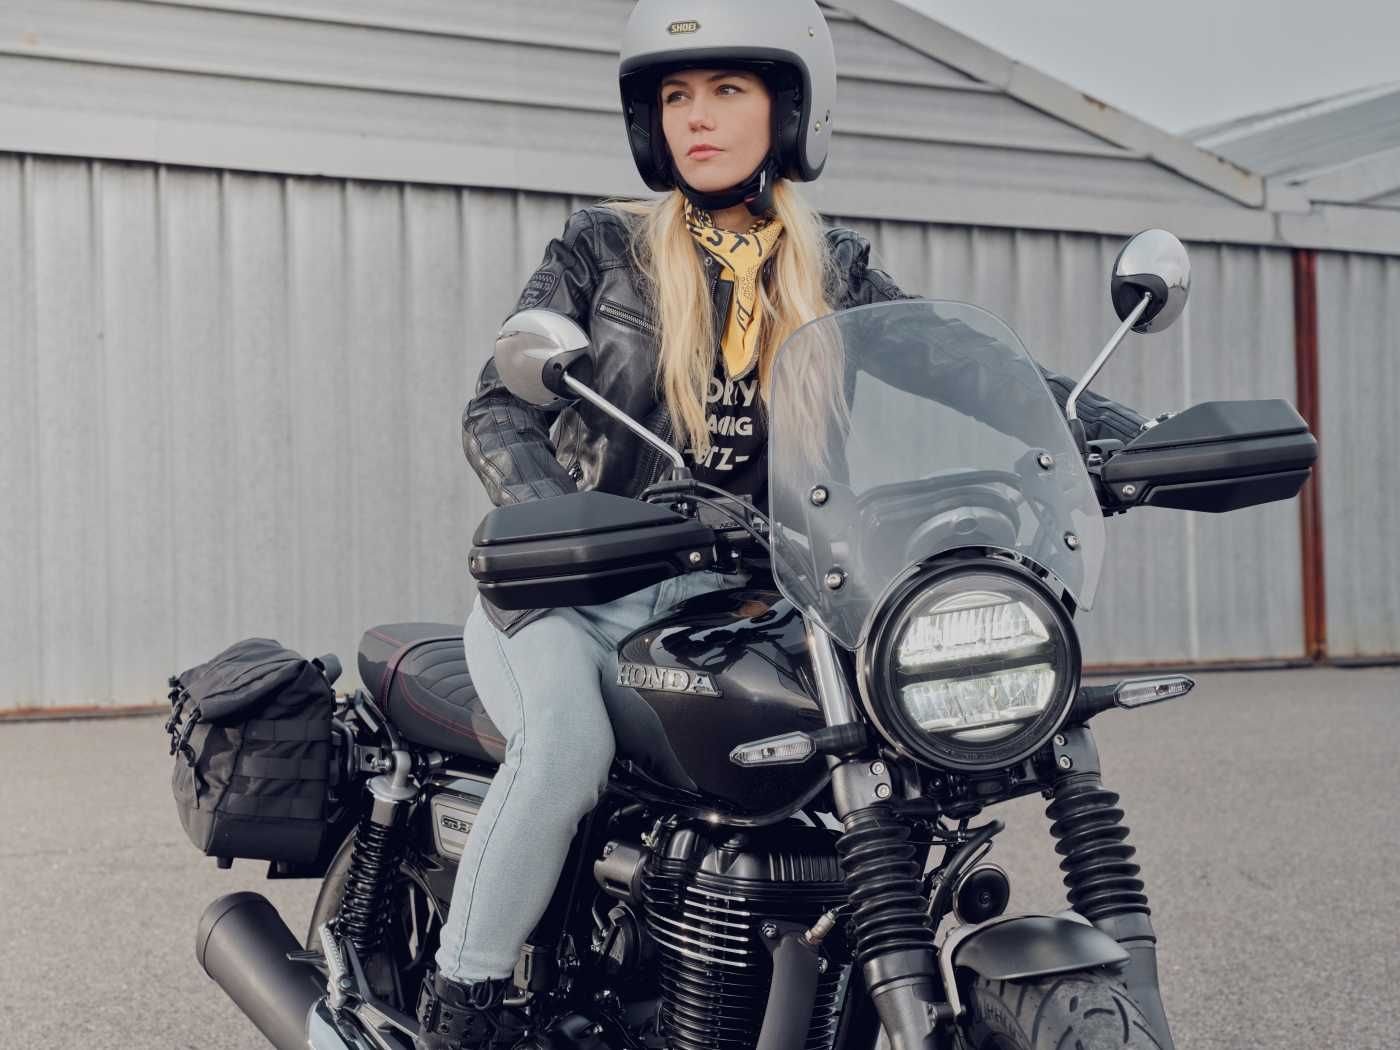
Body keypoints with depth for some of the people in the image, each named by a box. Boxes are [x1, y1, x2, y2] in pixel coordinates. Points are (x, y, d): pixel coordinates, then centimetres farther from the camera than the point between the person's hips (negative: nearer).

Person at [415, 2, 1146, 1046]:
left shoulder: (835, 274, 9)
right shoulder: (600, 249, 1)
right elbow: (499, 406, -8)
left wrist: (1114, 423, -18)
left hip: (718, 597, 3)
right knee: (567, 747, -32)